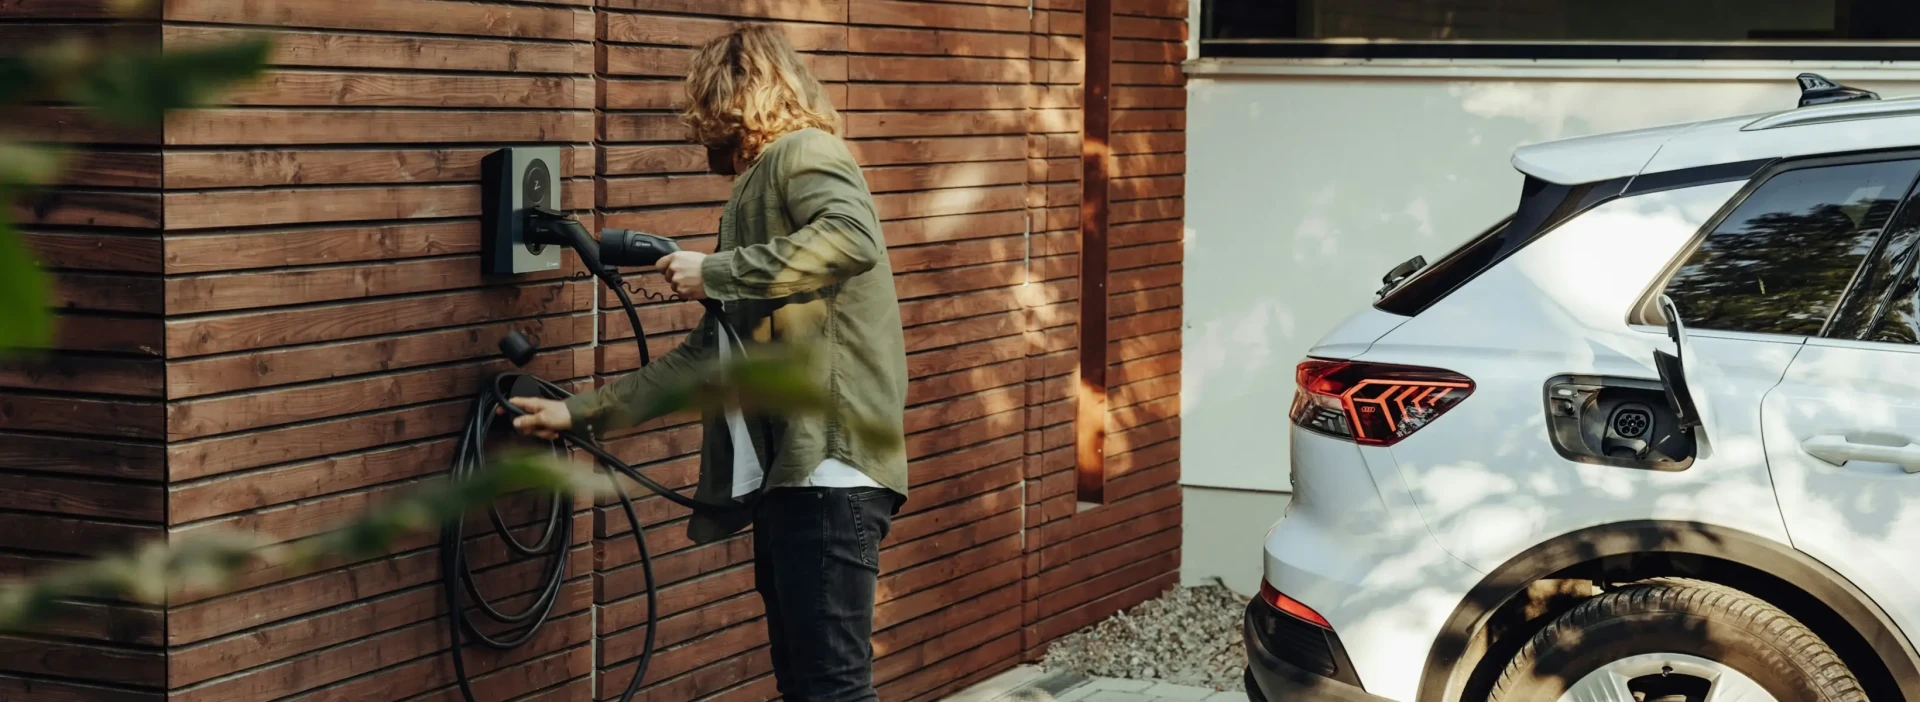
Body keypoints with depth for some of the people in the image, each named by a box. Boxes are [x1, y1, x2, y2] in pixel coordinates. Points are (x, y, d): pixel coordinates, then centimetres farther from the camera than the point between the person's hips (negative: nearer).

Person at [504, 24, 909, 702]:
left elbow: (853, 238, -25)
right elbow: (705, 356, 27)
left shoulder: (803, 152, -2)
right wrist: (580, 412, 26)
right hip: (780, 472, 10)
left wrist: (715, 272, -17)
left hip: (829, 467, -10)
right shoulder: (754, 192, 25)